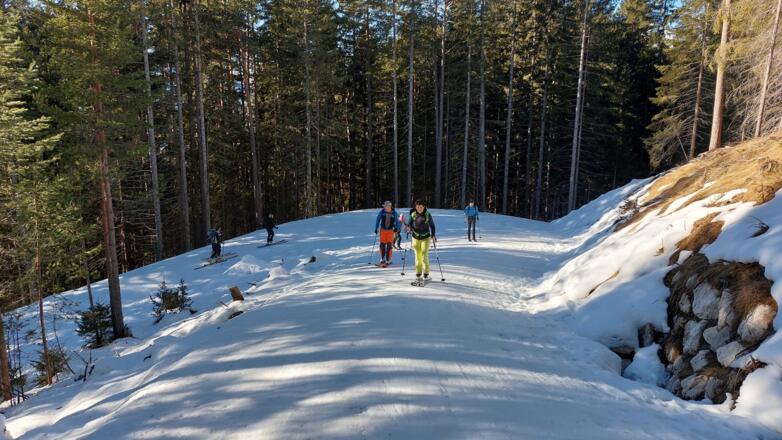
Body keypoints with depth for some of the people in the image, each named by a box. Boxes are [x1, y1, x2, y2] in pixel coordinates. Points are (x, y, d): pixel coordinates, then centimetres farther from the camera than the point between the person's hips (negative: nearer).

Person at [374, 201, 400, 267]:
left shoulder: (394, 213, -7)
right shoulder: (382, 211, -6)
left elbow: (397, 221, 1)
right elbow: (378, 220, 4)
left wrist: (396, 228, -15)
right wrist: (376, 228, -2)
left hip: (391, 230, -1)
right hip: (383, 230, 1)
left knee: (389, 245, -6)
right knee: (382, 245, 1)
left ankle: (388, 260, 3)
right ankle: (382, 259, 17)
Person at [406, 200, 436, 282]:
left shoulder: (427, 215, -12)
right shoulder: (413, 214, -7)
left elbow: (432, 225, 0)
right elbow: (410, 223, 6)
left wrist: (433, 235, -7)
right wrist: (409, 228, -15)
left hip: (425, 237, -2)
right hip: (416, 237, 2)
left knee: (424, 256, -8)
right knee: (418, 256, 7)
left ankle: (426, 274, 4)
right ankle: (418, 274, 15)